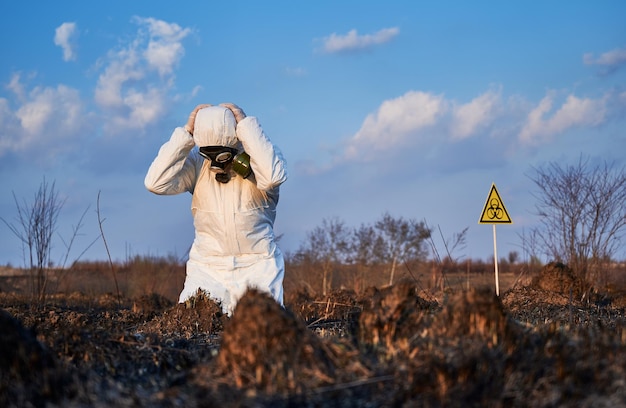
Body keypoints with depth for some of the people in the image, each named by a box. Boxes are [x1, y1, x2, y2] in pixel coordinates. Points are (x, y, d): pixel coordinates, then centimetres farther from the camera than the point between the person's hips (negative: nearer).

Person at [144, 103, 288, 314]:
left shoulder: (257, 159, -7)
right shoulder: (196, 163, -2)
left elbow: (273, 176, -31)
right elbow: (156, 183, -15)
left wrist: (246, 125, -24)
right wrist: (186, 133, -16)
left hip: (257, 267, -1)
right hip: (207, 269, 2)